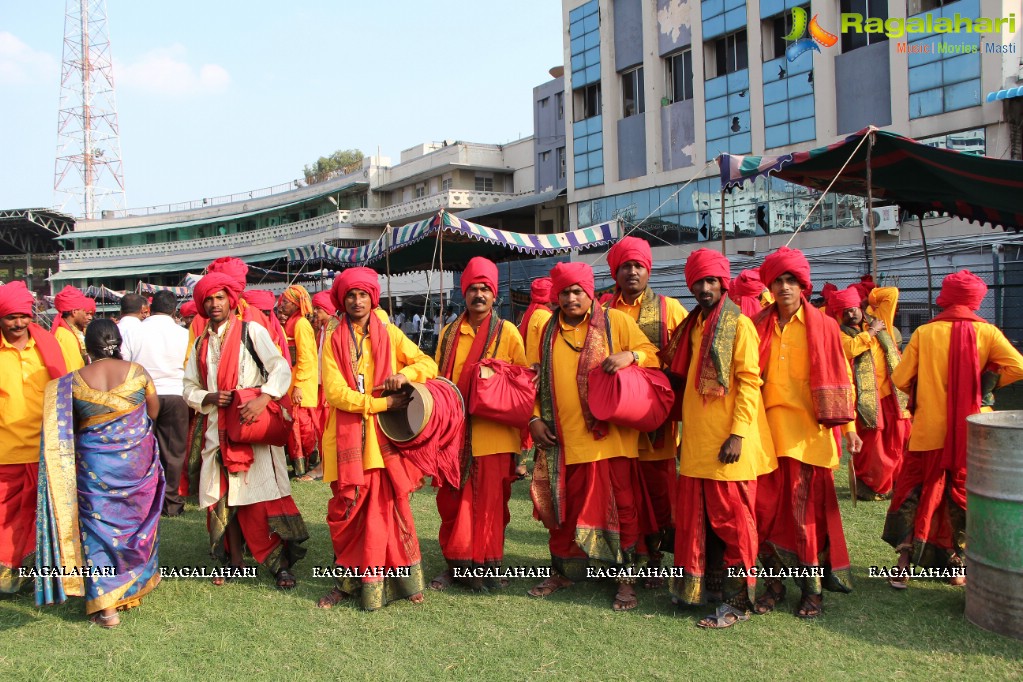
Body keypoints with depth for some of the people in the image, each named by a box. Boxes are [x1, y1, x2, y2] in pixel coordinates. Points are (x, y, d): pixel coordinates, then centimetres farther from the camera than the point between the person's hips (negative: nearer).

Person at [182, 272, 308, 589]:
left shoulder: (252, 331, 0)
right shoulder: (201, 343, 15)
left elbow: (281, 368, -10)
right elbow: (190, 388, 15)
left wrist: (263, 399, -24)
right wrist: (209, 398, -6)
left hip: (252, 424, -5)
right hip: (216, 429, 5)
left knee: (261, 496, -9)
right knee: (223, 496, 7)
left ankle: (281, 563, -3)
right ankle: (234, 561, 18)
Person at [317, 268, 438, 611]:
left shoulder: (389, 334, 8)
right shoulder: (333, 339, 3)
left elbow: (428, 364, 9)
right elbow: (335, 392, -7)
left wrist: (405, 373, -13)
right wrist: (384, 403, -13)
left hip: (385, 434, 1)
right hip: (348, 436, 0)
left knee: (387, 506, -1)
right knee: (347, 509, 1)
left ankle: (402, 580, 8)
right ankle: (349, 579, 17)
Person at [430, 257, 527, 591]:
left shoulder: (507, 332, 3)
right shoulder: (449, 333, 11)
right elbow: (438, 378, 15)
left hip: (493, 433, -2)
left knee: (490, 500, 2)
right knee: (453, 499, 6)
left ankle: (486, 565, 15)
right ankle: (456, 563, 19)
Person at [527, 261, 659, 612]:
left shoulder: (617, 321, 1)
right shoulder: (547, 331, 11)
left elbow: (653, 355, 0)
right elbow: (535, 379, 15)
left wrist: (630, 356, -20)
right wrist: (535, 418, 4)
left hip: (611, 436, -3)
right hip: (563, 439, 3)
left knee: (621, 507, 1)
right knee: (562, 507, 13)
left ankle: (626, 579, 13)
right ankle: (562, 571, 30)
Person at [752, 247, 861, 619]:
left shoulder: (822, 326, 3)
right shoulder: (760, 326, 9)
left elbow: (839, 378, 3)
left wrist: (848, 427, -1)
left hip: (808, 430, -2)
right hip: (767, 427, 3)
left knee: (806, 508, -1)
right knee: (766, 506, 3)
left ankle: (812, 588, 11)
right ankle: (774, 583, 17)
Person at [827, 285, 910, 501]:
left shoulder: (879, 320, 14)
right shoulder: (841, 333, 2)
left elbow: (892, 293, 11)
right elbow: (849, 348, -19)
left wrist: (867, 297, 11)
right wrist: (870, 332, -10)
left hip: (893, 394, 4)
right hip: (867, 398, -4)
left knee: (898, 442, 8)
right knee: (870, 445, -1)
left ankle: (898, 483, 22)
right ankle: (869, 485, 15)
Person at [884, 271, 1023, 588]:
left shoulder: (924, 333, -5)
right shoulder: (987, 332, -5)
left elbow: (901, 378, -5)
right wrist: (986, 381, 2)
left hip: (928, 430, 0)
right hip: (971, 431, 1)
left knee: (913, 492, 10)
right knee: (963, 495, 14)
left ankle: (904, 564, 4)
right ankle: (958, 566, 18)